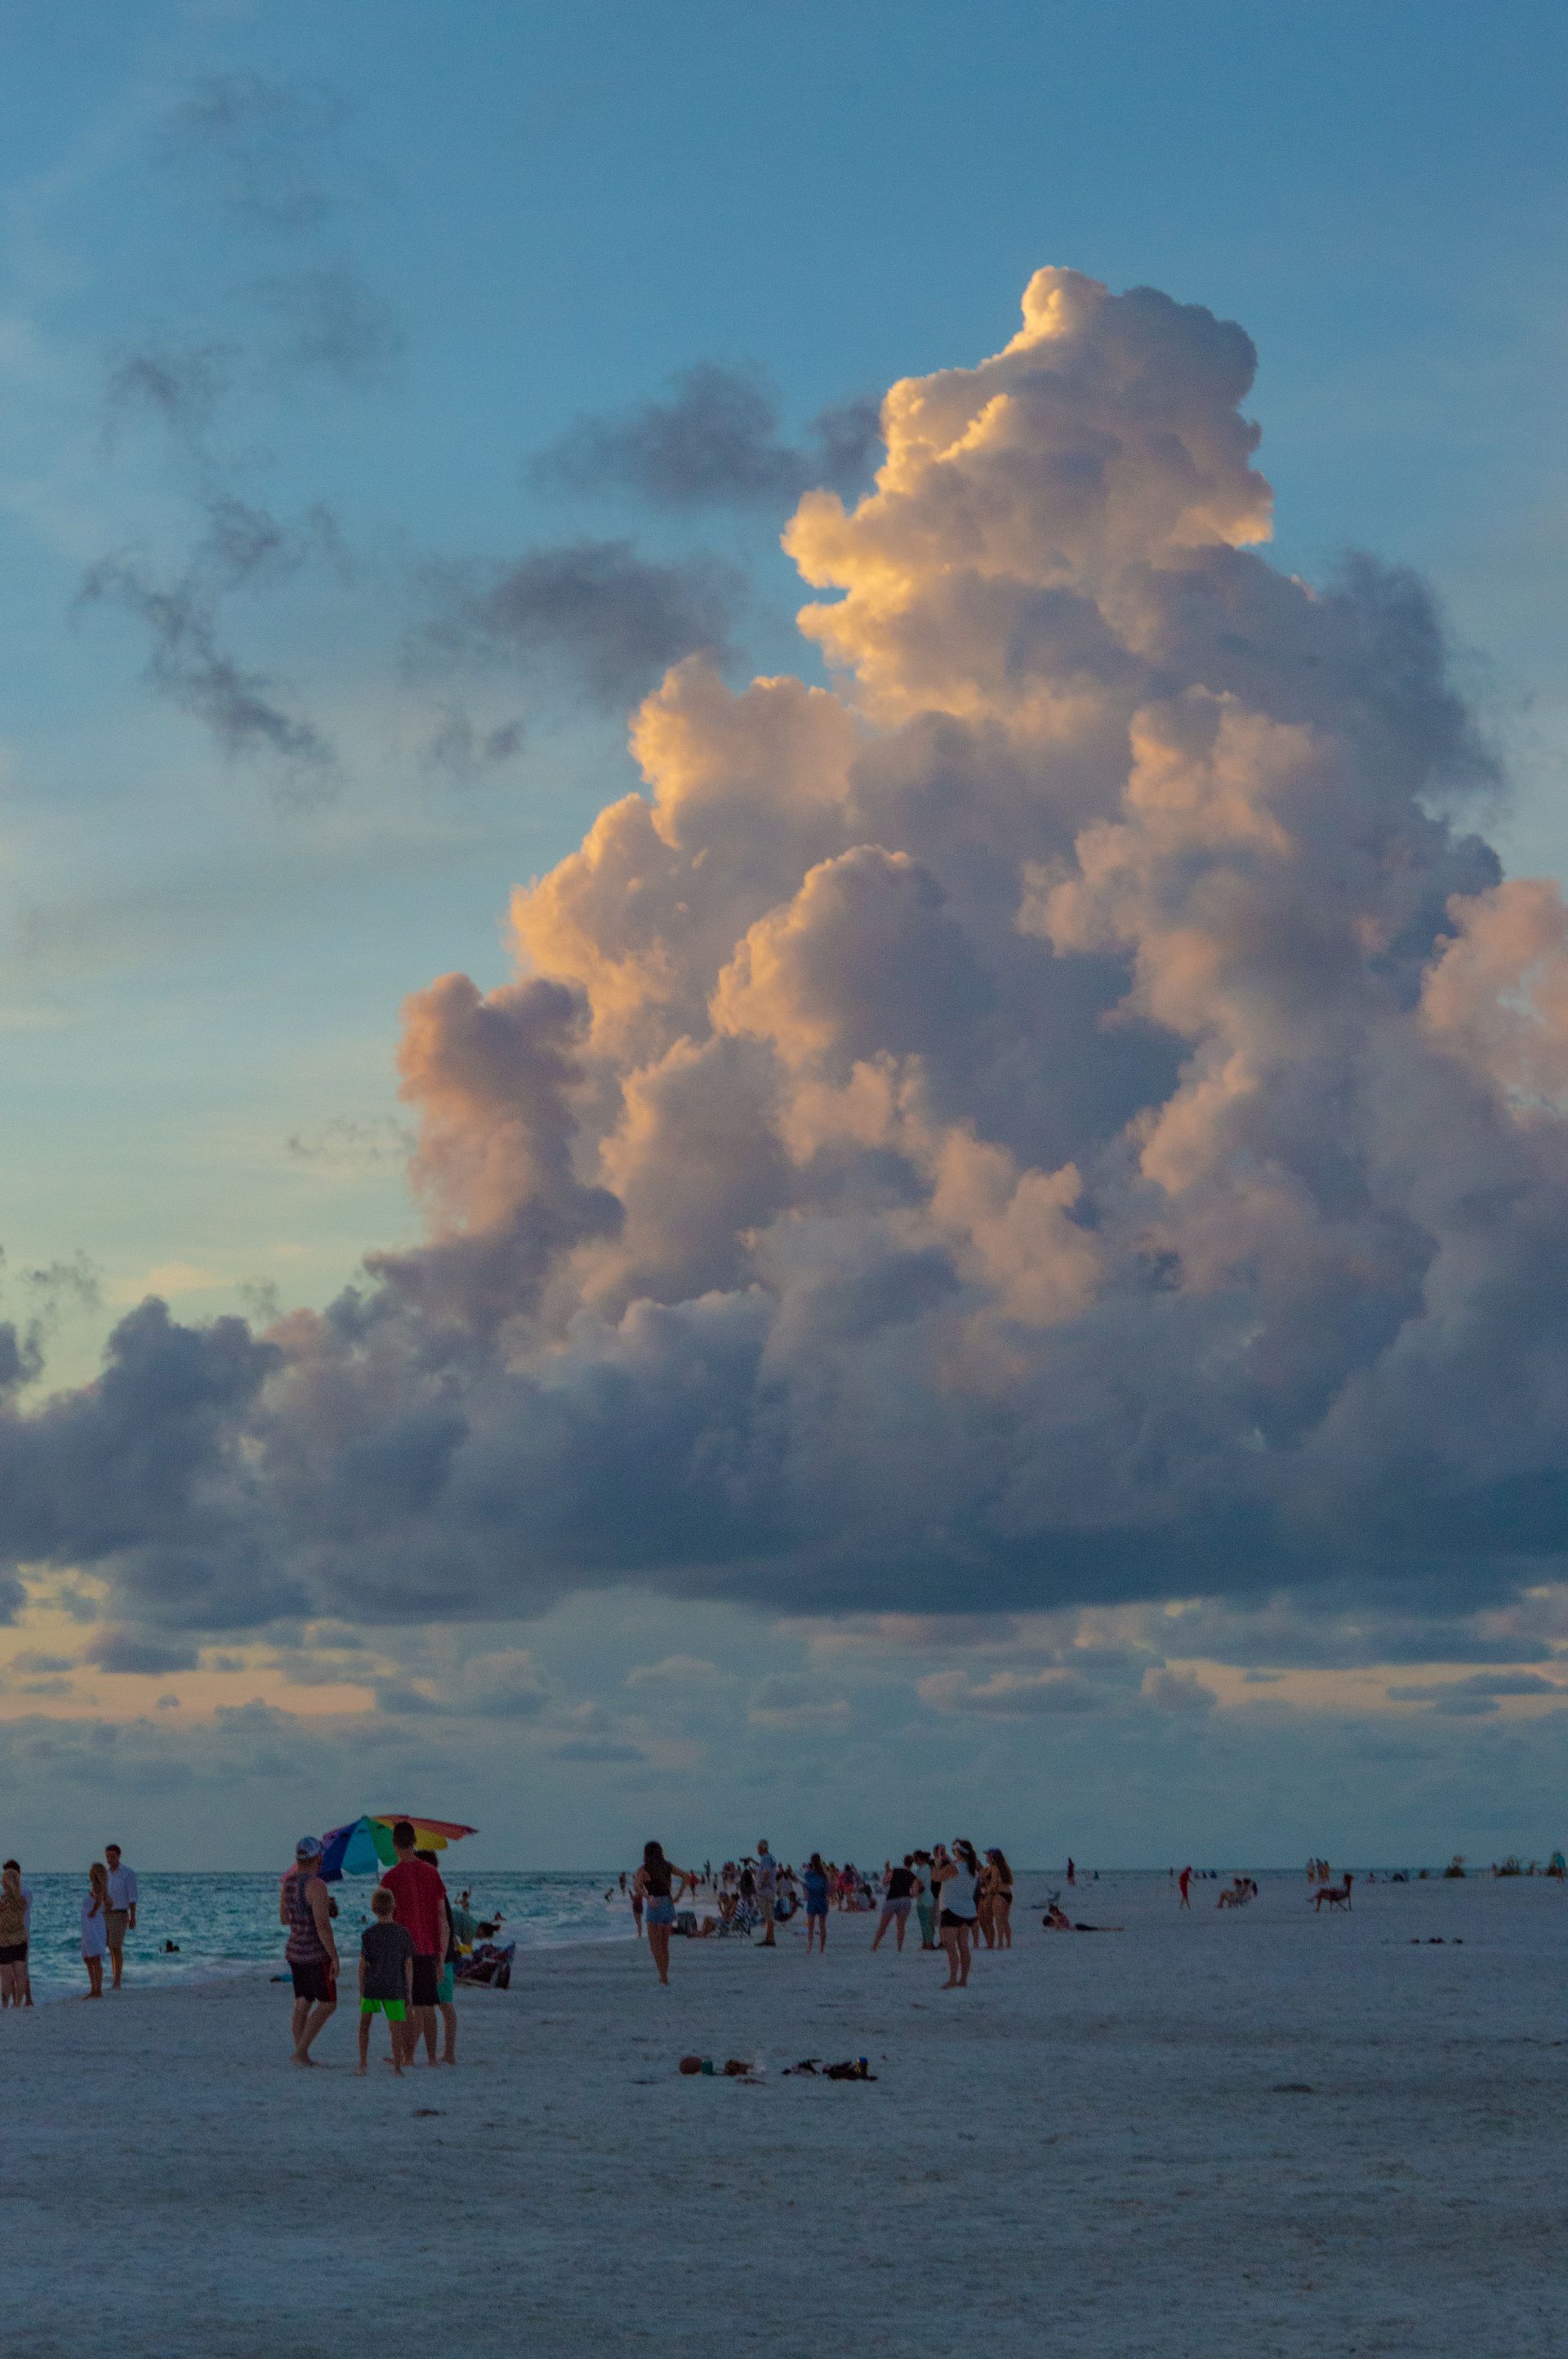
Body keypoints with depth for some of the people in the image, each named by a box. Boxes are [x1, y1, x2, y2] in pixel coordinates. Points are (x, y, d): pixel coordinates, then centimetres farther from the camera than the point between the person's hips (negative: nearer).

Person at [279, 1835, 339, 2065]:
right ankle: (301, 2050, -8)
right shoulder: (316, 1886, -21)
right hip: (316, 1954, -8)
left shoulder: (287, 1882, 4)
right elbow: (323, 1925, -25)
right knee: (327, 2004, 0)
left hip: (294, 1951, 8)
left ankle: (302, 2055, 11)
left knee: (302, 2004, 12)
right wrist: (335, 1958, -19)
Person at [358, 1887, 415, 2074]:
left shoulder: (369, 1934, -7)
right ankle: (397, 2066, -1)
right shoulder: (403, 1933, -3)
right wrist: (409, 1993, 6)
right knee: (396, 2026, 4)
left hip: (371, 1986, 0)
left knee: (365, 2022, 15)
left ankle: (363, 2061, 6)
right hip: (395, 1988, 0)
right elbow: (409, 1965, -1)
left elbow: (363, 1965, -5)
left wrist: (361, 1991, 4)